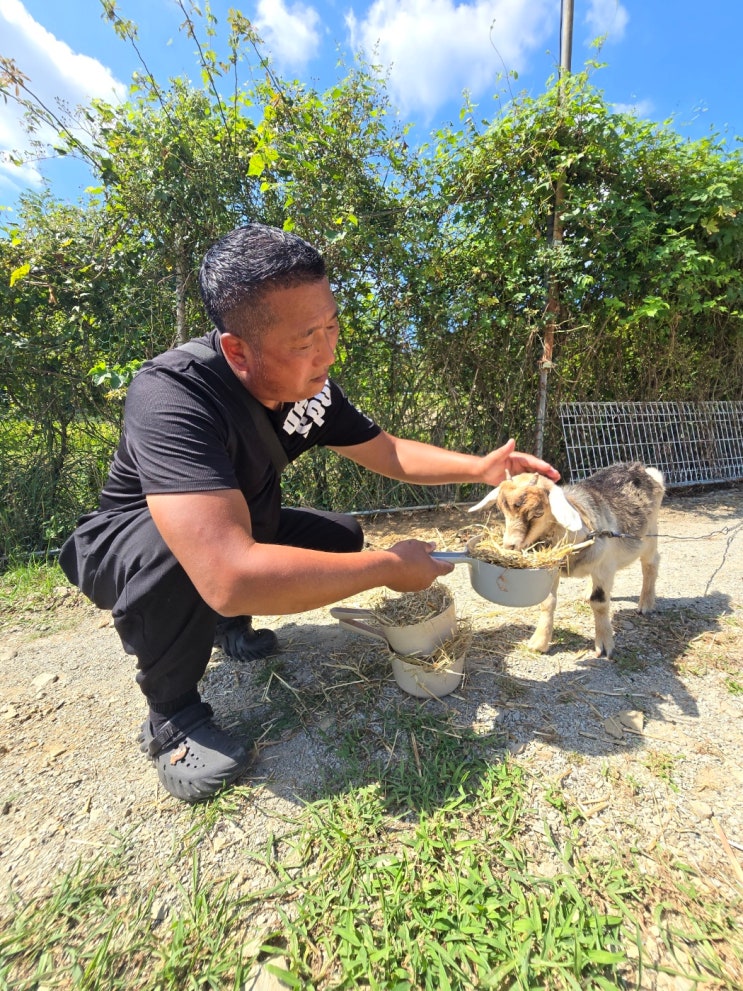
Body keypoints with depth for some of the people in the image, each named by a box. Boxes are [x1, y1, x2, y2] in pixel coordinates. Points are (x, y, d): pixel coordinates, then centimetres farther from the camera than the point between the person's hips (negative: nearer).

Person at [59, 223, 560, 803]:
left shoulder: (311, 387, -15)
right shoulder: (171, 394, -37)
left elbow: (389, 454, -2)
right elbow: (231, 575, -48)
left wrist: (480, 467, -15)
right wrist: (389, 567, -37)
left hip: (242, 529, 6)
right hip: (129, 543, -5)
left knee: (343, 536, -3)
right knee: (176, 552, -37)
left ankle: (230, 623, 14)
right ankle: (172, 713, -7)